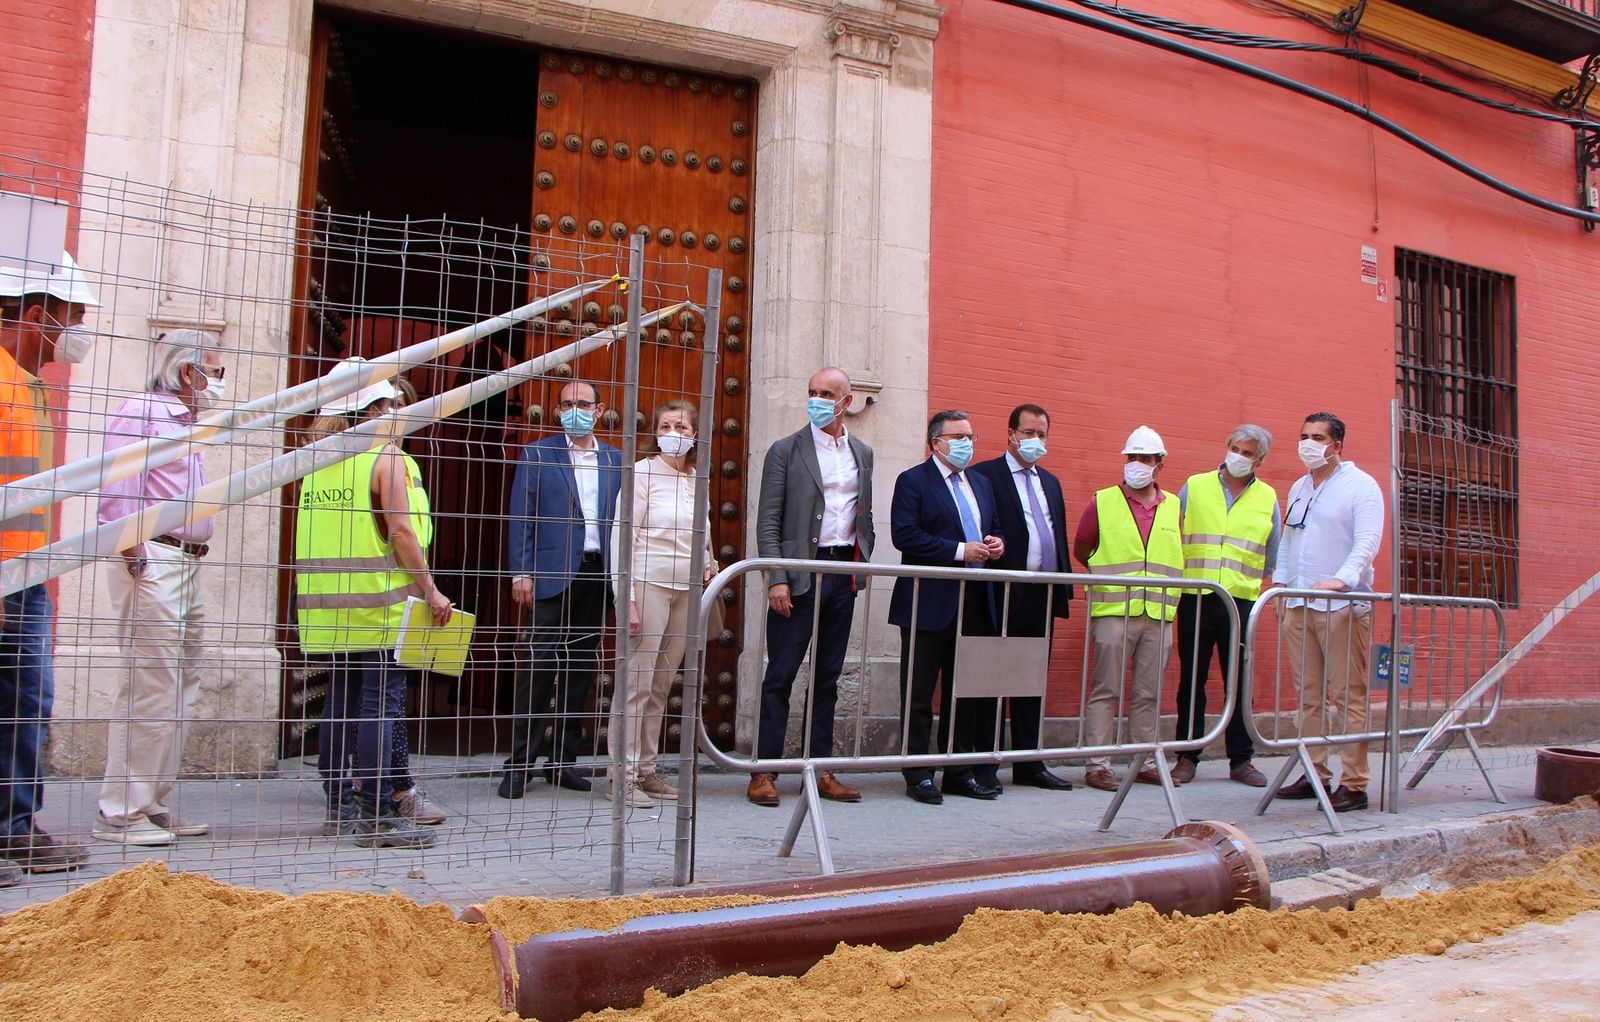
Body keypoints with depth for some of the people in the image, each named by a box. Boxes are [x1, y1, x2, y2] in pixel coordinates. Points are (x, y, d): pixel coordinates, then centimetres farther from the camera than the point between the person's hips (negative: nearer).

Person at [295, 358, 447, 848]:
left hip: (333, 603, 8)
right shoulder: (385, 457, -8)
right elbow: (400, 531, -15)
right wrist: (430, 591, -10)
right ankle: (377, 815, -6)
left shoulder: (321, 461, 13)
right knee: (380, 701, -6)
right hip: (379, 602, -8)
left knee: (342, 697, 13)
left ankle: (340, 804, 22)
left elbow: (315, 533, 15)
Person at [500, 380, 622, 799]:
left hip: (597, 574, 4)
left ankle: (564, 760, 17)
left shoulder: (614, 460, 13)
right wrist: (521, 573, -8)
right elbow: (520, 518, 0)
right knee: (541, 666, -5)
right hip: (553, 574, -4)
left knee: (582, 667, 7)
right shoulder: (537, 455, 4)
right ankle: (520, 764, 3)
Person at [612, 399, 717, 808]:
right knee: (637, 682, -5)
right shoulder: (643, 472, -3)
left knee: (661, 686, 9)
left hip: (686, 589, 6)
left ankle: (646, 770, 17)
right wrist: (628, 599, -14)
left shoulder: (697, 480, 13)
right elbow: (625, 538, -8)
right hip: (649, 584, -6)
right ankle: (623, 777, 2)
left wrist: (708, 564, 6)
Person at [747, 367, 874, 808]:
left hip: (844, 571, 5)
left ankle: (820, 769, 18)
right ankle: (764, 773, 4)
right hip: (801, 572, -5)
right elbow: (768, 521, -5)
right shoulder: (786, 450, -1)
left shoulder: (863, 454, 13)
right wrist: (776, 579, -13)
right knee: (780, 675, -2)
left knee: (828, 677, 10)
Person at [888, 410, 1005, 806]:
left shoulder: (980, 483, 18)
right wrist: (960, 551, -18)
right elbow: (904, 535, -16)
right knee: (919, 695, 1)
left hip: (974, 603, 7)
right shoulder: (913, 481, -5)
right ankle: (918, 775, 8)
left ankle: (959, 772, 22)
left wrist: (996, 543, 1)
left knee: (964, 693, 12)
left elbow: (993, 528, 26)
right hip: (929, 605, -7)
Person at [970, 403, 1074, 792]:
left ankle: (1029, 765, 21)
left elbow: (1060, 537, 20)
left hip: (1043, 596, 7)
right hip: (1005, 596, -7)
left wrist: (1064, 586, 12)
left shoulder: (1050, 482, 20)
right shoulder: (985, 475, -4)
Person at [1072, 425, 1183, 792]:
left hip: (1158, 615, 4)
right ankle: (1097, 765, 2)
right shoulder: (1102, 503, 3)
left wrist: (1160, 584, 10)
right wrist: (1110, 576, 7)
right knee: (1106, 692, -3)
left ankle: (1145, 763, 18)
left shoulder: (1173, 508, 12)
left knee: (1149, 694, 9)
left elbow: (1177, 556, 21)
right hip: (1113, 612, -4)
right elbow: (1080, 550, 10)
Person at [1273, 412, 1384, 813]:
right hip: (1299, 605, 7)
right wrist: (1280, 585, 16)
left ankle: (1353, 784, -3)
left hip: (1342, 607, -6)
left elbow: (1367, 541, -13)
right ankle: (1315, 775, 14)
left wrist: (1341, 579, -27)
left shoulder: (1361, 486, -1)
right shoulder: (1298, 489, 19)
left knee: (1348, 697, -5)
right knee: (1310, 695, 8)